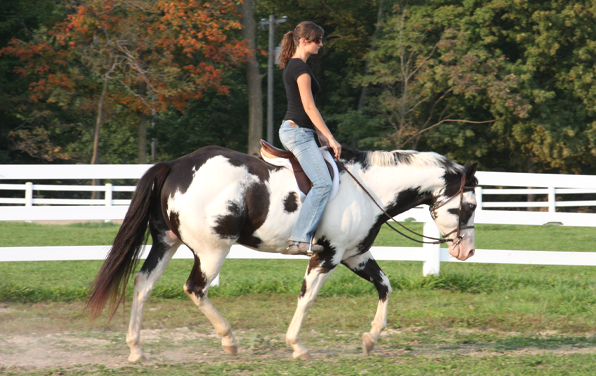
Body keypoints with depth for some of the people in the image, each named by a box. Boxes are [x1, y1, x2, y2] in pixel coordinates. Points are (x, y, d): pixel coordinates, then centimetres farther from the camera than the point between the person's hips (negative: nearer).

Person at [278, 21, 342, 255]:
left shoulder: (293, 66, 18)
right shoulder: (301, 68, -13)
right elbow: (309, 107, -17)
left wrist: (320, 136, 20)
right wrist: (330, 139, -14)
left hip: (293, 131, 11)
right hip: (298, 132, -11)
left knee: (321, 182, 12)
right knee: (323, 183, -18)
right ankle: (300, 239, -24)